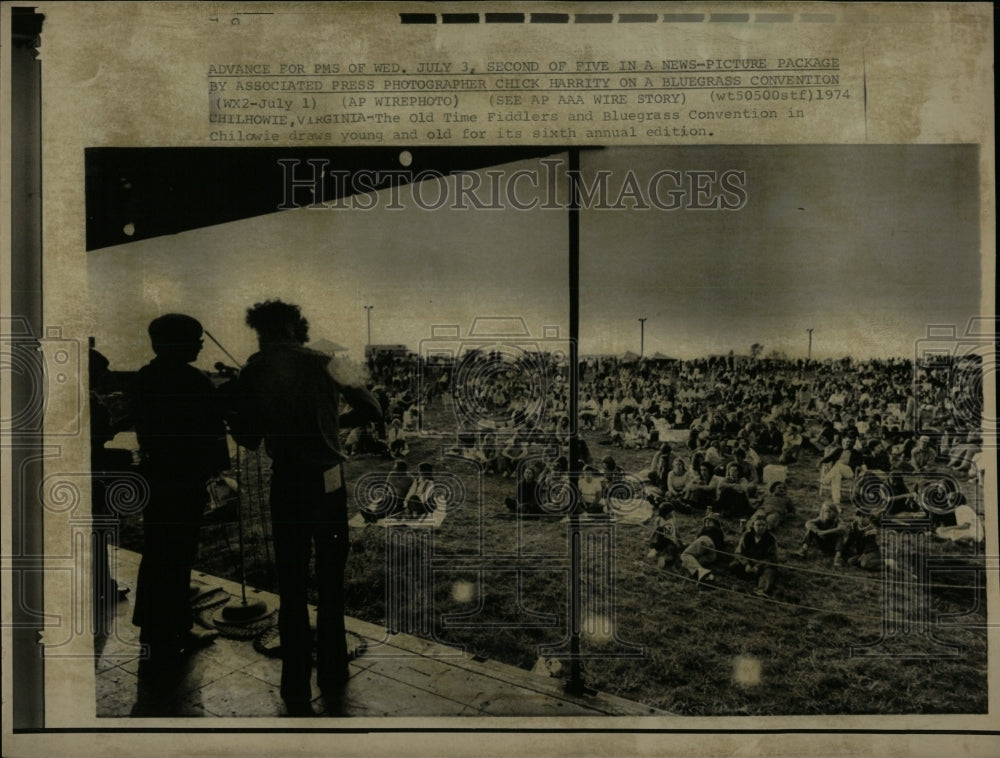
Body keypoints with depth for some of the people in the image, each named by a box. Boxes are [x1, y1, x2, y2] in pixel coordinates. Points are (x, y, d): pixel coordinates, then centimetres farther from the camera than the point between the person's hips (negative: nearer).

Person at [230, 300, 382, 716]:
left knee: (291, 588, 11)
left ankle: (297, 693, 16)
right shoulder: (320, 365, -4)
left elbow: (247, 438, 4)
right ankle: (332, 677, 27)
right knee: (330, 584, 16)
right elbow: (372, 410, 1)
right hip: (327, 482, 0)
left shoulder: (253, 372, -2)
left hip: (285, 485, 0)